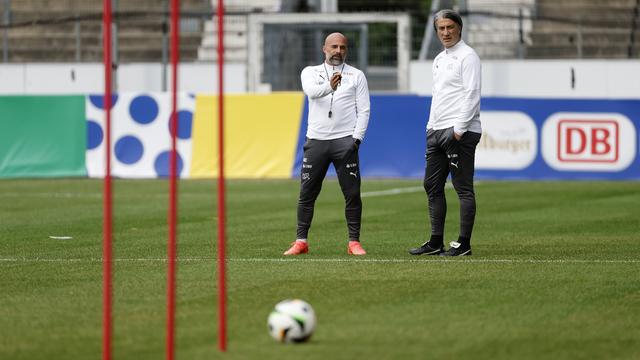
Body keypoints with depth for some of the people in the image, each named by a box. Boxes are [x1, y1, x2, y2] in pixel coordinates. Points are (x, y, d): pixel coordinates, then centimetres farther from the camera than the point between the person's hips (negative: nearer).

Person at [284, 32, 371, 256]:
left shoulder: (356, 75, 11)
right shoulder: (310, 72, 11)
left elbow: (363, 110, 5)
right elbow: (311, 90, -13)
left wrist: (356, 138, -9)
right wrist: (329, 86, -35)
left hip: (345, 141, -1)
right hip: (316, 140, 1)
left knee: (352, 193, -6)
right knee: (307, 193, 2)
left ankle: (354, 242, 0)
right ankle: (301, 242, 9)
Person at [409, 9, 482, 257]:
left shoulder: (467, 56, -8)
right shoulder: (439, 60, 20)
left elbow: (472, 95, -15)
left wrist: (459, 129, -20)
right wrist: (430, 127, 17)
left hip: (460, 131, -9)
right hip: (436, 131, 10)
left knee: (463, 188, -7)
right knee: (432, 186, 10)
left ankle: (464, 244, -6)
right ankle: (436, 242, 14)